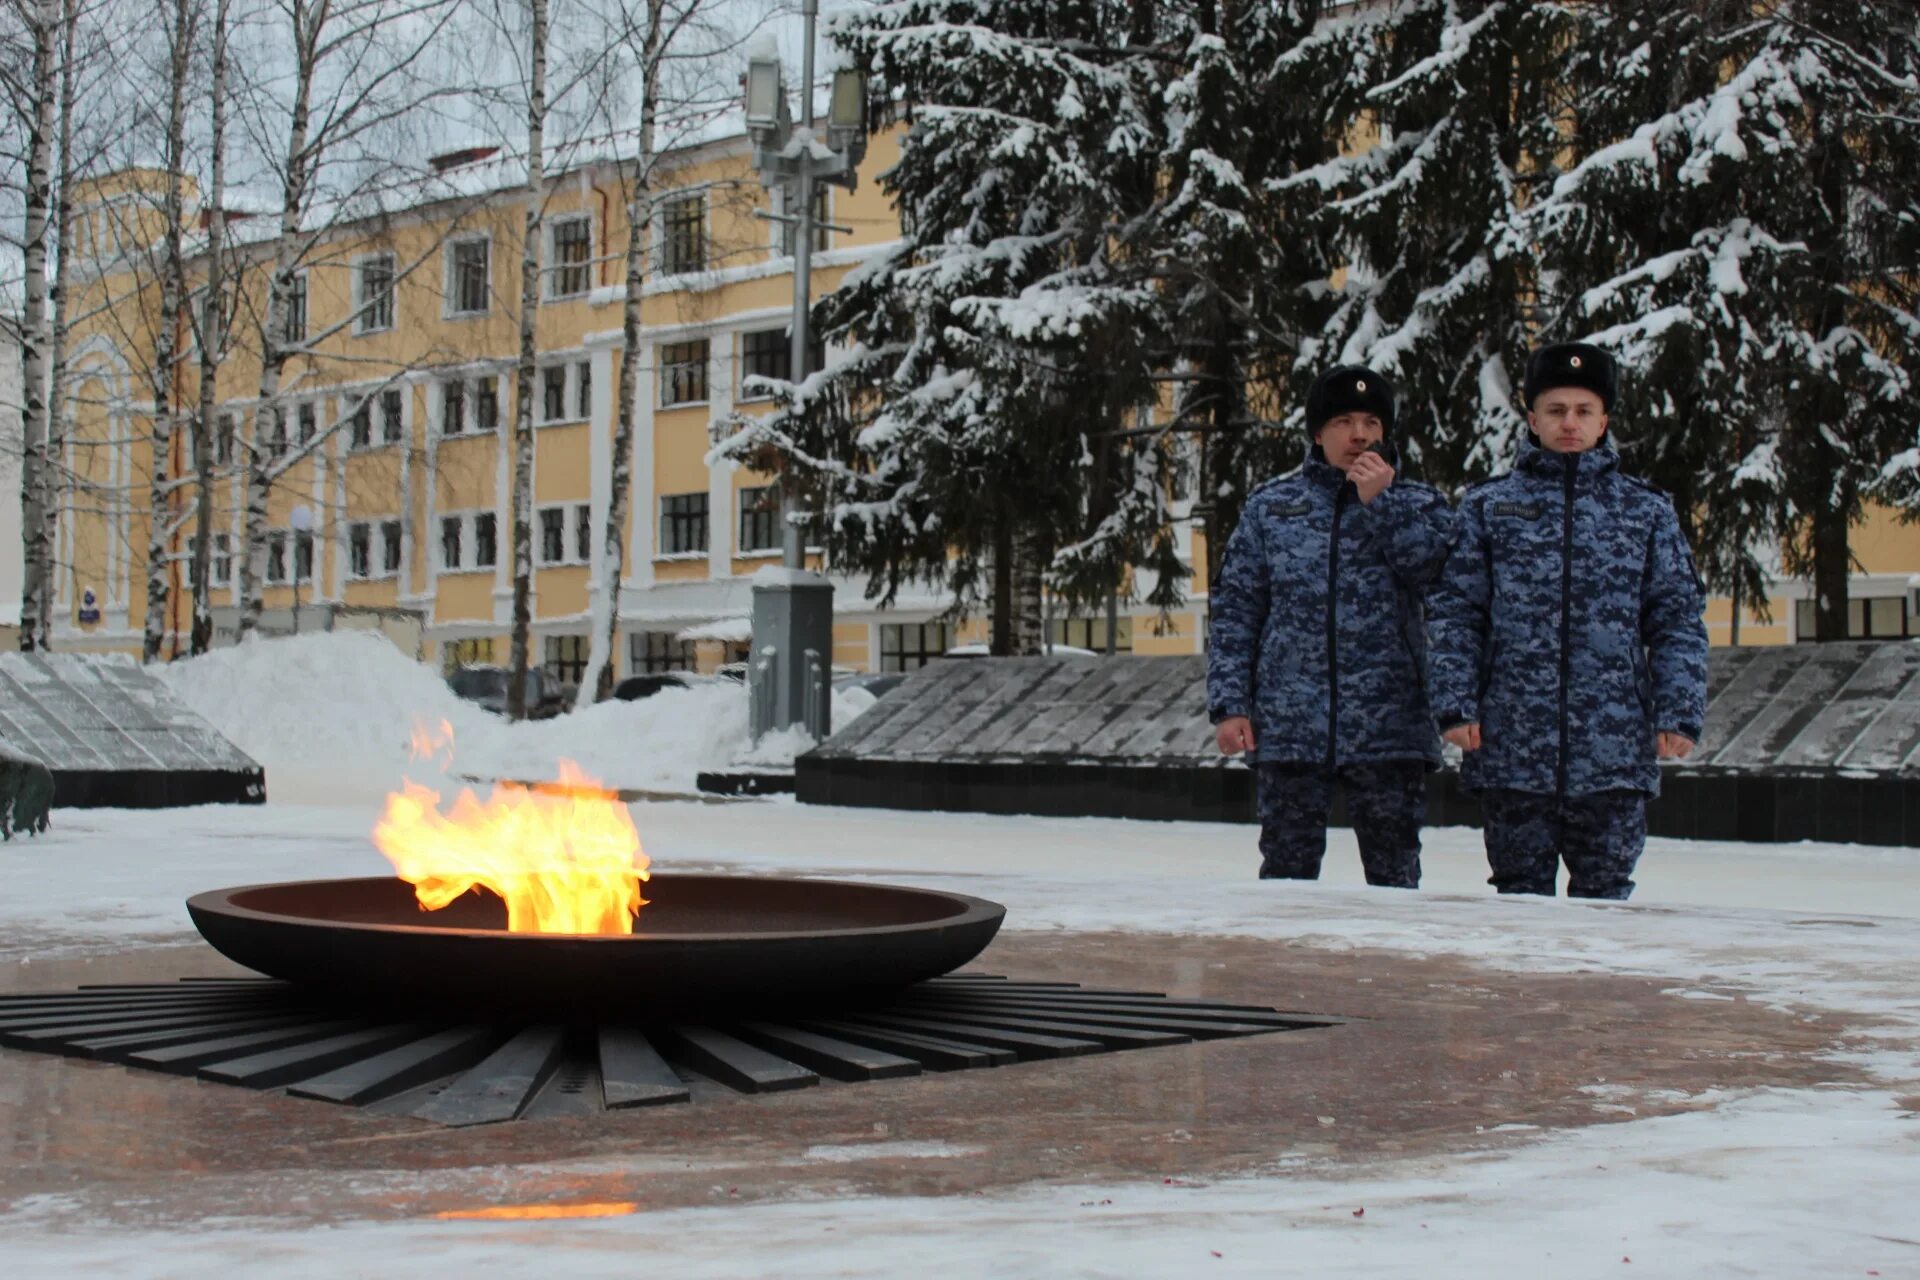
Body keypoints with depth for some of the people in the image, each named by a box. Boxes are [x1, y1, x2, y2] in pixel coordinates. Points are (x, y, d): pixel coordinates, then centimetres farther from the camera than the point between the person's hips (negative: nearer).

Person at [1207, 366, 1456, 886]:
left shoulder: (1420, 505, 11)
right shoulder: (1270, 506, 10)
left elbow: (1432, 566, -10)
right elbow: (1234, 610, 6)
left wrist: (1381, 502, -10)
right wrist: (1229, 704, -2)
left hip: (1389, 727, 0)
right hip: (1290, 725, 0)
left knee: (1393, 873, 3)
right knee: (1287, 866, 4)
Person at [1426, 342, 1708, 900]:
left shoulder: (1647, 510, 10)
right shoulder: (1488, 505, 8)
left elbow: (1678, 619, 8)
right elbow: (1455, 612, 5)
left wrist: (1678, 714, -3)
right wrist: (1455, 704, -6)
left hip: (1613, 749, 0)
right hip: (1512, 747, 0)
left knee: (1605, 893, 4)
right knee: (1520, 892, 7)